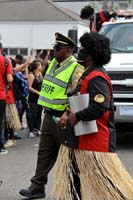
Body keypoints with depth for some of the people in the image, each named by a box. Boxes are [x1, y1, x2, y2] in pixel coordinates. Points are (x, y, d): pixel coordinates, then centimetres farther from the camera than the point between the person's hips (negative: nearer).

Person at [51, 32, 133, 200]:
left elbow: (100, 107, -29)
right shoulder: (89, 73, 15)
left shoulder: (97, 77, -18)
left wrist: (77, 116, -19)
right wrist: (70, 115, 10)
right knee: (74, 178, 14)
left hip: (95, 140, -11)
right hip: (81, 141, 11)